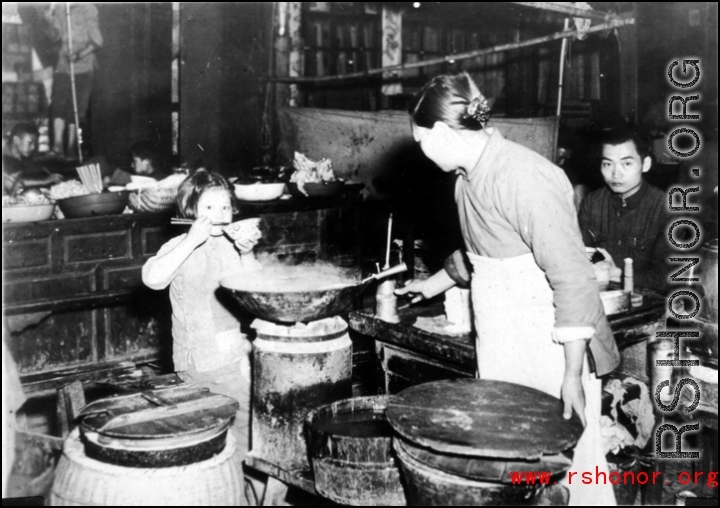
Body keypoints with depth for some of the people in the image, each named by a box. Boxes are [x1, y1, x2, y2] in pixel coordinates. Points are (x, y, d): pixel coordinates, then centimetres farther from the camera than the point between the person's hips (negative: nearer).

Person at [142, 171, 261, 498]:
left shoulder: (233, 245, 10)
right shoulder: (181, 247, -4)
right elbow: (152, 277, -24)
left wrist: (247, 255, -10)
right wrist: (192, 240, -26)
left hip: (236, 351, 5)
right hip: (199, 358, -5)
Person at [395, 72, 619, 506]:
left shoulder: (525, 178, -22)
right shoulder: (470, 177, 7)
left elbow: (572, 276, -22)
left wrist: (573, 376, -21)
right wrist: (435, 284, 36)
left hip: (551, 352, -8)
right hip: (501, 352, 8)